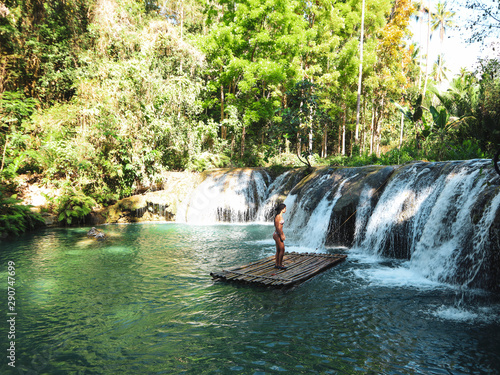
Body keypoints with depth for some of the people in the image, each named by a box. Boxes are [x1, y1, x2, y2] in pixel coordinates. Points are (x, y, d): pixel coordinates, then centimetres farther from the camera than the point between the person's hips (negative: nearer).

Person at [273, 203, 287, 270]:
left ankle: (277, 264, 17)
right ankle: (280, 264, 2)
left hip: (279, 234, 9)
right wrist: (281, 235, -17)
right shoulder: (278, 216, -17)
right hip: (277, 235, -9)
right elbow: (277, 227, -19)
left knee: (278, 250, 12)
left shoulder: (280, 216, 12)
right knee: (282, 249, -5)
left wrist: (283, 234, 18)